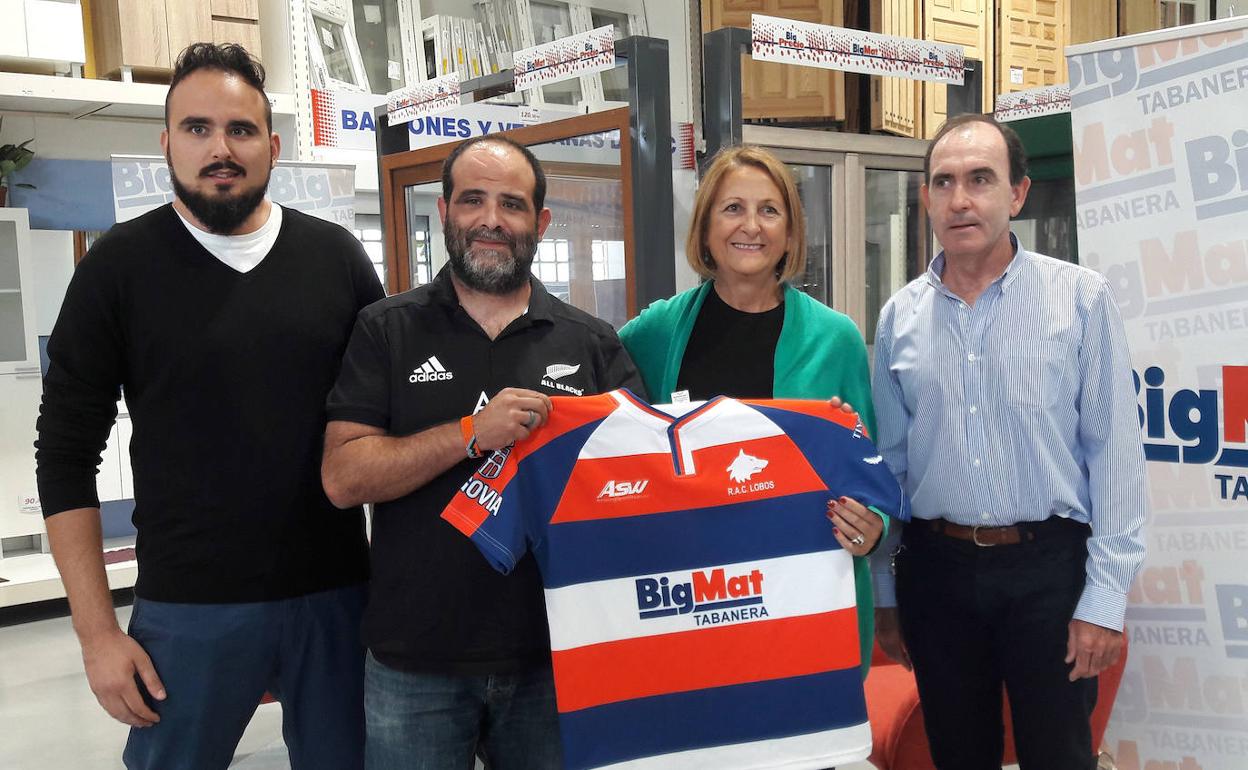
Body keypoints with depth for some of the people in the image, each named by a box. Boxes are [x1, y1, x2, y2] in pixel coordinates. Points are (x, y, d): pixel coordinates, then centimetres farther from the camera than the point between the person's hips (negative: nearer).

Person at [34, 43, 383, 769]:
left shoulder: (338, 257, 2)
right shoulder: (119, 267, -3)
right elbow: (67, 457, -1)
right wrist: (97, 630, -5)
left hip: (337, 593, 2)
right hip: (188, 608, -1)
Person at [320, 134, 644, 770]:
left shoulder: (592, 343, 3)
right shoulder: (387, 330, 0)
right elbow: (342, 477, -9)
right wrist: (473, 433, -21)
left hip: (552, 659, 1)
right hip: (414, 665, -1)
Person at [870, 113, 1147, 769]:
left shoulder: (1080, 297, -5)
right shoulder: (900, 316, 4)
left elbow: (1114, 451, -6)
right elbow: (887, 458, 8)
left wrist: (1105, 596, -9)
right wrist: (884, 593, 10)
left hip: (1048, 566, -2)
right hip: (936, 567, 3)